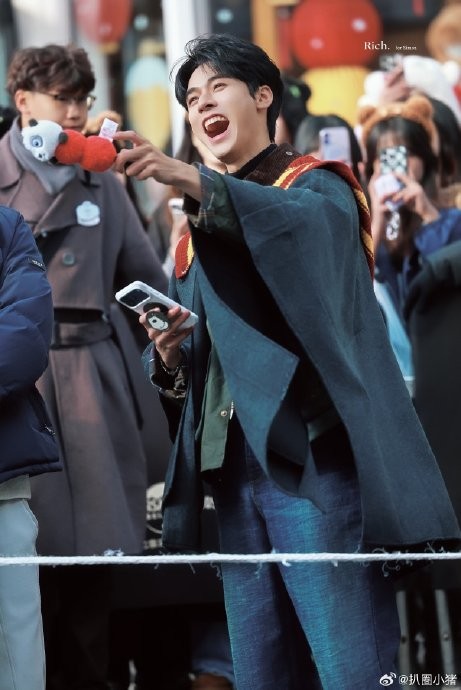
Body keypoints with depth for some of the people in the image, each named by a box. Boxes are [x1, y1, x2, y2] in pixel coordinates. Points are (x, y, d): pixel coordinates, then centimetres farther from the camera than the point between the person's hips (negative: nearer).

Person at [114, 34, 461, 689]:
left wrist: (190, 178, -35)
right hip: (234, 466, 6)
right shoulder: (198, 232, 22)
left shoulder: (318, 186, 5)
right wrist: (167, 357, -4)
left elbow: (303, 223, -21)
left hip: (311, 459, -6)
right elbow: (177, 374, 20)